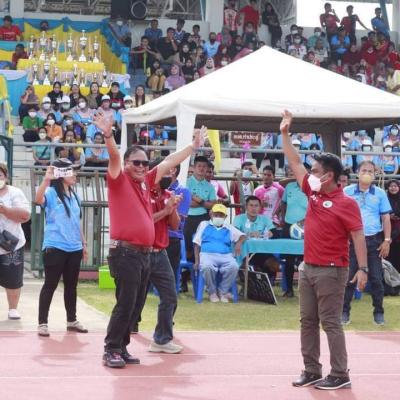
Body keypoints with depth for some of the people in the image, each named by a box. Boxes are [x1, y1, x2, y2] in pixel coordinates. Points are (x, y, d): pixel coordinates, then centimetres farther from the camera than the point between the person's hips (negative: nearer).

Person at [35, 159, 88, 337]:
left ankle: (72, 320, 25)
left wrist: (83, 244, 19)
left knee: (71, 285, 13)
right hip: (54, 248, -6)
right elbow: (38, 200, -30)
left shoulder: (74, 196, 13)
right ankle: (42, 323, 2)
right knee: (50, 285, -3)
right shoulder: (51, 193, -7)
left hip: (74, 249, 6)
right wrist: (47, 178, -38)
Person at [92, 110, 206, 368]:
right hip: (125, 253, -7)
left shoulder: (146, 182, 14)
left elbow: (170, 162, 22)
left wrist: (194, 147, 28)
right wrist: (108, 135, -38)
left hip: (145, 254, 7)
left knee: (134, 304, 11)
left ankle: (122, 348, 19)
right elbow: (114, 157, -21)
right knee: (125, 303, -8)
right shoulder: (119, 180, -3)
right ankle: (111, 350, 0)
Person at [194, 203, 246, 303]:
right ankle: (212, 292, -13)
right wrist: (197, 261, 0)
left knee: (234, 267, -32)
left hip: (225, 256, 2)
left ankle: (223, 291, -12)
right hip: (207, 254, -2)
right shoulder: (204, 225, 21)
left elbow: (242, 236, 17)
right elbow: (197, 244, 14)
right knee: (206, 267, -38)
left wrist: (239, 243, -8)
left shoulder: (229, 228, 26)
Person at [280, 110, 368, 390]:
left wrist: (362, 269, -22)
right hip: (308, 268, 8)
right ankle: (312, 371, 18)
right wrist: (285, 133, 10)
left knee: (331, 323, -4)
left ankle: (340, 376, 2)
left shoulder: (346, 203, -13)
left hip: (331, 271, -8)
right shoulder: (313, 193, 6)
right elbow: (295, 163, 13)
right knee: (308, 322, 10)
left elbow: (358, 236, -15)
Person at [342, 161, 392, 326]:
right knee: (349, 277, 2)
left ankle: (378, 312, 13)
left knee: (376, 278, 4)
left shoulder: (380, 193, 5)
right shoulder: (347, 192, 2)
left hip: (374, 240, 1)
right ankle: (345, 311, 10)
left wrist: (387, 241, 0)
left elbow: (386, 218, 6)